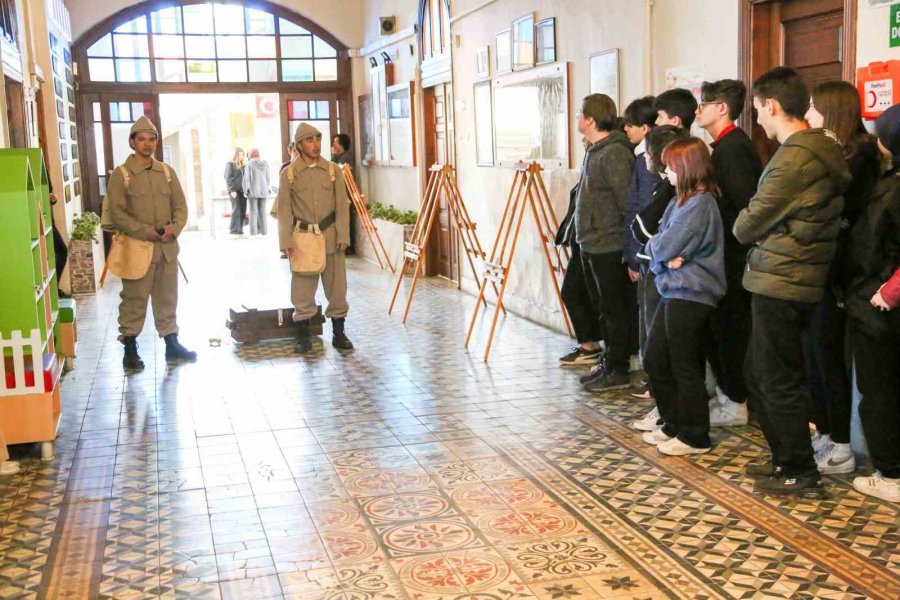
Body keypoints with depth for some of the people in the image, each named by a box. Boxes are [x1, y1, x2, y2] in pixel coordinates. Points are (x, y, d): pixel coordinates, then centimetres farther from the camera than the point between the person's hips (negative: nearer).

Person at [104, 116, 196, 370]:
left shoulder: (167, 172, 11)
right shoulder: (121, 174, -4)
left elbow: (180, 205, 11)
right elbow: (117, 212, -9)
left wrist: (174, 227, -9)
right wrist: (144, 231, -19)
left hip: (167, 247, 5)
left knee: (167, 297, 12)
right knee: (134, 299, 0)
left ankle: (172, 345, 22)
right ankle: (130, 349, 10)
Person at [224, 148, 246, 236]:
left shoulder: (243, 165, 18)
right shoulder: (230, 164, 1)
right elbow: (228, 178, -6)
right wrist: (232, 190, -14)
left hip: (242, 191, 5)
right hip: (234, 190, -5)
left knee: (243, 211, -2)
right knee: (236, 210, -12)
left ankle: (240, 230, 2)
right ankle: (233, 230, -10)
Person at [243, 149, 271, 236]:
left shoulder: (249, 164, -8)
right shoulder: (265, 164, 1)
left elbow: (246, 178, -10)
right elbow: (267, 178, 6)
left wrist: (246, 191, -4)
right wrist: (268, 189, 16)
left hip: (253, 191, -3)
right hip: (263, 191, 3)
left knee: (253, 212, -1)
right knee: (262, 211, 8)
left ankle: (253, 231, -4)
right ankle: (263, 230, 6)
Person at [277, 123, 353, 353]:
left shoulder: (333, 170, 4)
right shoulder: (288, 174, 1)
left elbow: (342, 205, 3)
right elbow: (284, 210, 1)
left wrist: (343, 236, -5)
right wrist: (287, 242, -6)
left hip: (331, 237, 1)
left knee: (337, 287, 5)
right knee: (302, 289, 3)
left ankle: (338, 333, 17)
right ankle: (303, 336, 14)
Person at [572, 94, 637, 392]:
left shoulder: (614, 153, -17)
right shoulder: (596, 151, 14)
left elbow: (627, 201, -20)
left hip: (608, 246, -10)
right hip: (592, 244, 10)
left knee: (614, 308, 0)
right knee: (608, 309, 16)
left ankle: (617, 370, 9)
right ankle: (610, 364, 26)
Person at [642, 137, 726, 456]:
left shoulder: (700, 204, -17)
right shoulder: (680, 200, 13)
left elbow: (664, 247, -20)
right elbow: (658, 250, 10)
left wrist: (655, 245, 1)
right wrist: (666, 257, -11)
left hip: (690, 295, -10)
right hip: (673, 292, 10)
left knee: (685, 368, 0)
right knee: (655, 361, 15)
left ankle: (694, 437, 13)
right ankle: (673, 425, 29)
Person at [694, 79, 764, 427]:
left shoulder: (733, 147, -17)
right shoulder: (727, 145, 14)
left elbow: (745, 203, -25)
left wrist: (739, 241, -19)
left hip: (733, 255, -10)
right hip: (727, 254, 10)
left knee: (730, 327, -1)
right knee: (719, 325, 16)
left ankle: (735, 404, 10)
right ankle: (726, 392, 27)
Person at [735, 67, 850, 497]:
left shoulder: (794, 158, -19)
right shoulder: (822, 150, 12)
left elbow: (749, 224, -14)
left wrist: (744, 229, 7)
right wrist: (759, 235, 3)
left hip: (779, 283, -10)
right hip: (800, 279, 10)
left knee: (779, 381, 2)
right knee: (757, 374, 19)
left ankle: (801, 474, 13)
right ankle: (785, 458, 29)